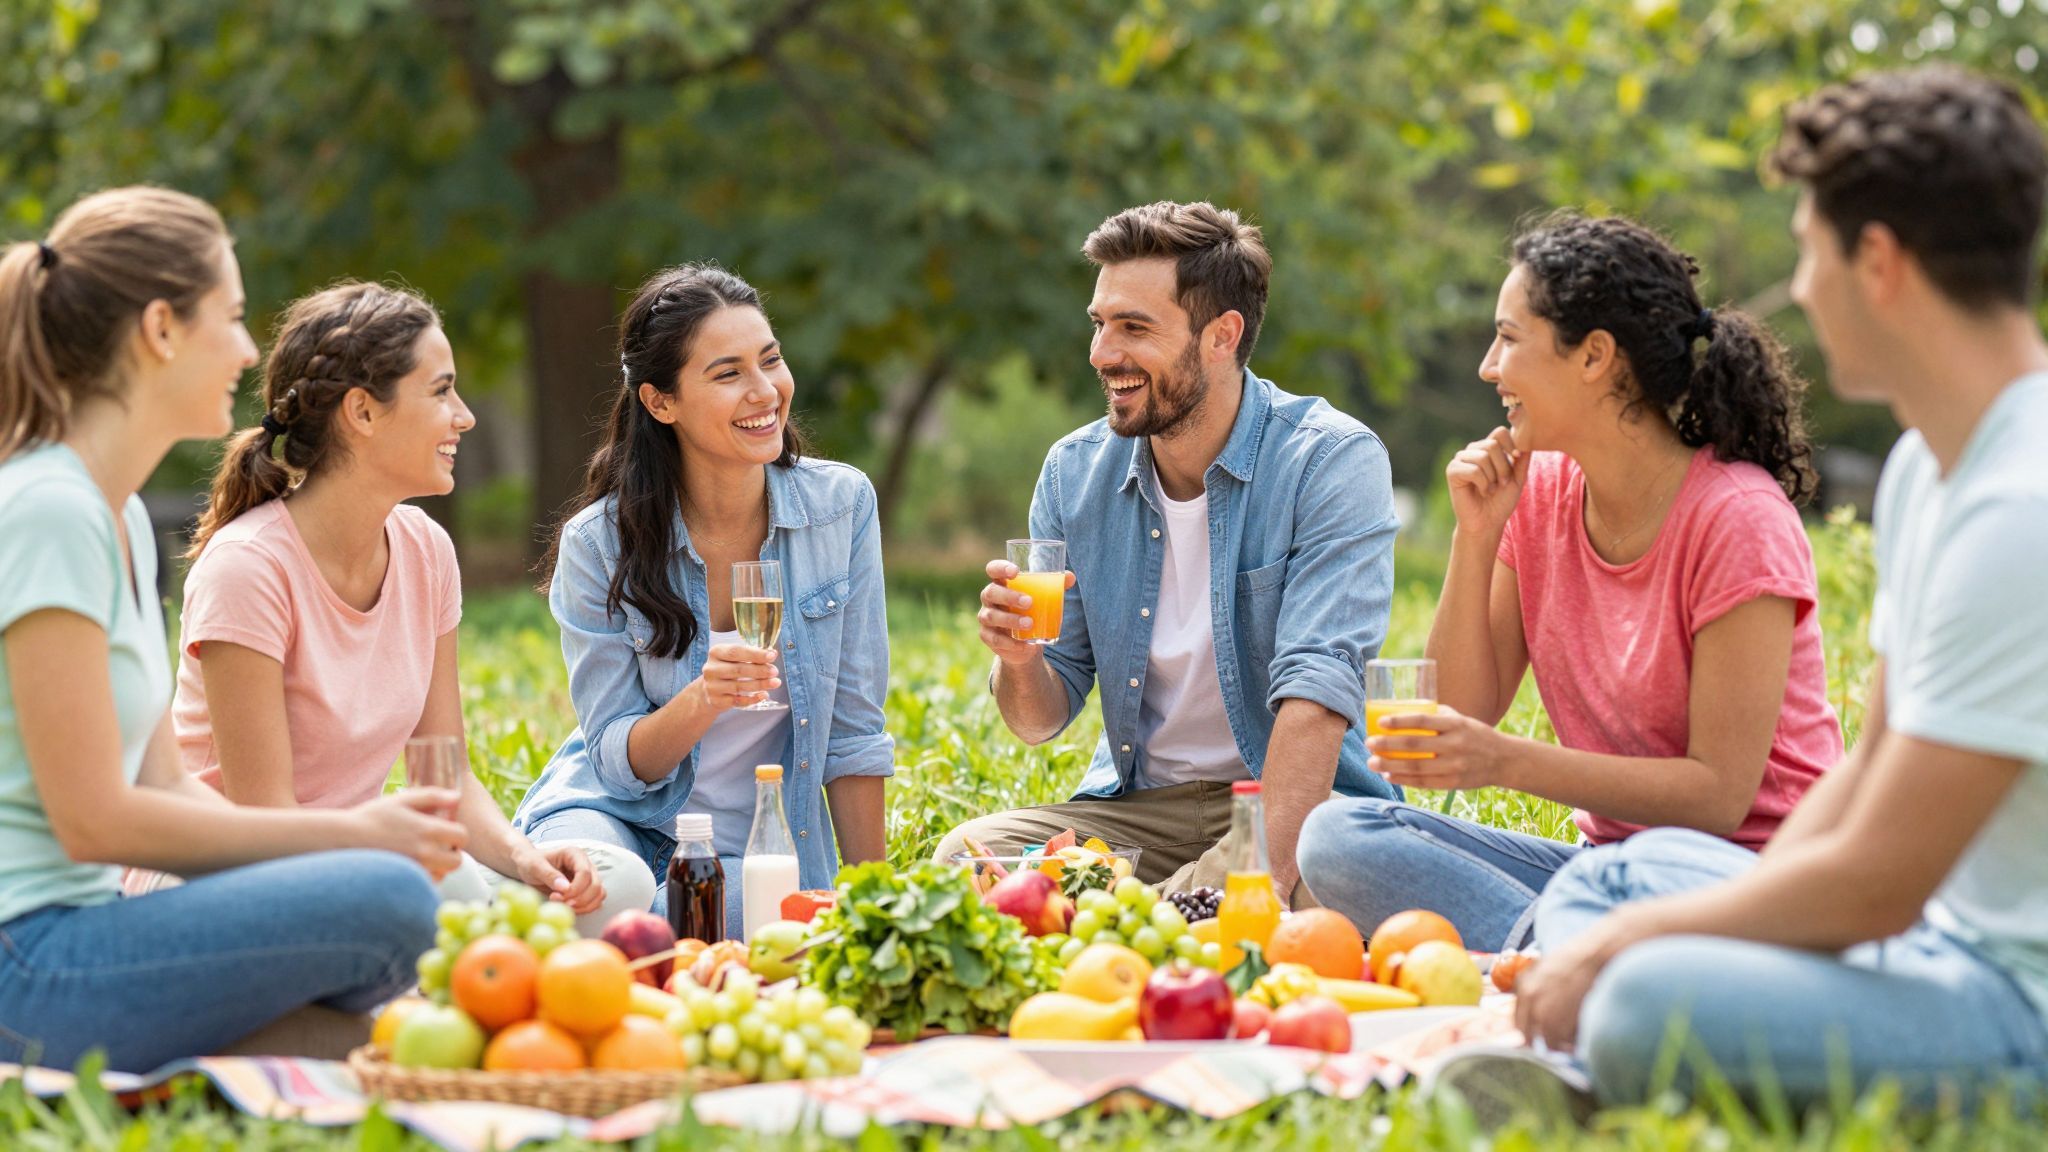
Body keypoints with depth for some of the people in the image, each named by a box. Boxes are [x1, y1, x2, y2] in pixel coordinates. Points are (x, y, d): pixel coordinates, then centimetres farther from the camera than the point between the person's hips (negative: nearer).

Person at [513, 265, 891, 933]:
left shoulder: (841, 505, -7)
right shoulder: (599, 541, -12)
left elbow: (853, 730, -1)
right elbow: (617, 759, -9)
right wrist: (704, 699, -30)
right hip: (618, 815, -1)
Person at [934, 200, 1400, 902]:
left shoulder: (1331, 461, -12)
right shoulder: (1073, 472, 4)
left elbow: (1318, 689, -24)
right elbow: (1043, 720, 7)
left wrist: (1267, 870, -36)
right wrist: (1019, 659, -18)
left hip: (1289, 799, -4)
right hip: (1135, 804, 4)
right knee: (966, 857, -23)